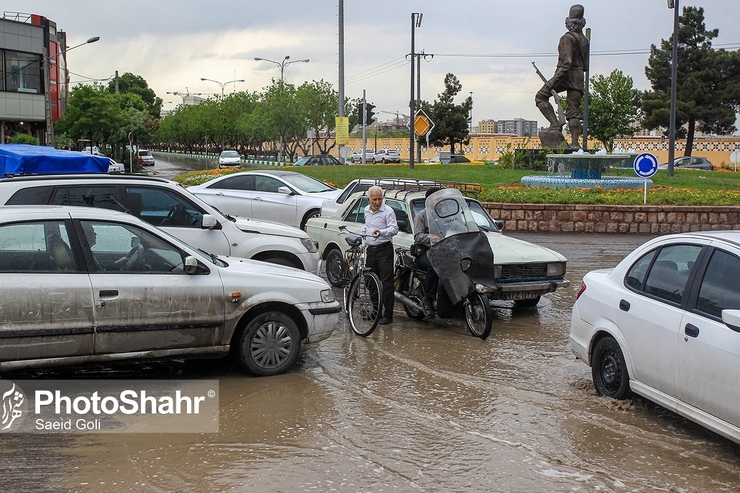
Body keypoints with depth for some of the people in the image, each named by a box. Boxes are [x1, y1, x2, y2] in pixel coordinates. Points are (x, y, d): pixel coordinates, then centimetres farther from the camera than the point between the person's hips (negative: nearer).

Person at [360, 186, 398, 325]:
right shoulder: (367, 210, 14)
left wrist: (381, 232, -35)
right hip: (371, 249, 7)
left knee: (386, 283, -7)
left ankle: (387, 315, -6)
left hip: (384, 250, -7)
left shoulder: (388, 211, -9)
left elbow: (394, 229, -19)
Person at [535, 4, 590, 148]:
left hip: (567, 75, -7)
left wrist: (553, 81, -22)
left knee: (540, 97, 1)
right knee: (574, 111, 7)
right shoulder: (584, 40, 13)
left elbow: (566, 63, -19)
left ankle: (555, 124, -12)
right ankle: (575, 141, 0)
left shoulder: (567, 38, -10)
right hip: (579, 79, 7)